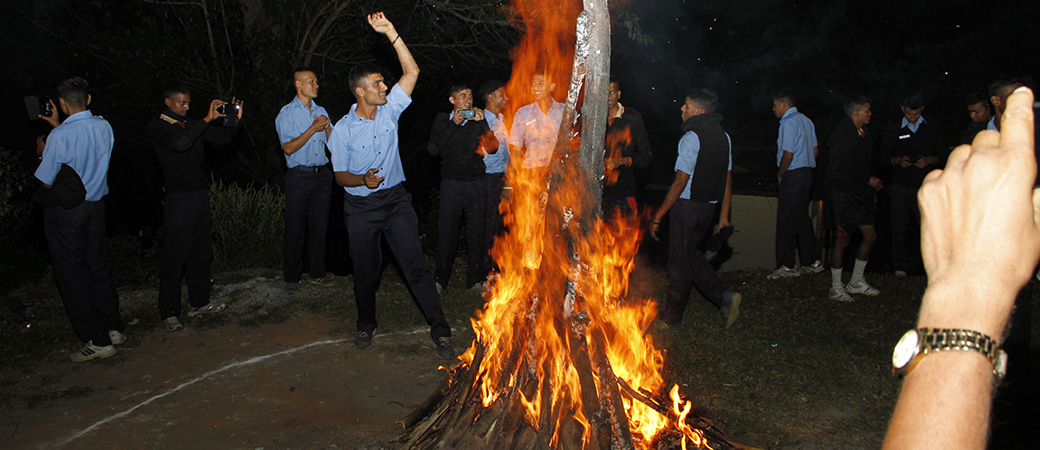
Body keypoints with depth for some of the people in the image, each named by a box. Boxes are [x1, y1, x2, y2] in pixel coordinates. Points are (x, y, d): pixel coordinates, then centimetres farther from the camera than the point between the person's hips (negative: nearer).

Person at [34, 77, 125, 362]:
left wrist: (42, 153, 4)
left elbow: (46, 182, -12)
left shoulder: (60, 137, -20)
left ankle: (97, 341, 6)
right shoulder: (104, 127, -1)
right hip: (95, 206, 6)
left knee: (73, 276, 3)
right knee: (99, 267, 16)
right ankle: (113, 328, 23)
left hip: (64, 214, -6)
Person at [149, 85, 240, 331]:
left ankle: (199, 303, 25)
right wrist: (207, 119, -28)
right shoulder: (158, 127, -6)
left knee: (201, 251, 13)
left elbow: (223, 137, 15)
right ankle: (169, 314, 4)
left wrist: (235, 120, -3)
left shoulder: (191, 124, 14)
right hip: (178, 199, -7)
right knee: (174, 256, -3)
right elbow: (179, 143, -26)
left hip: (201, 194, 7)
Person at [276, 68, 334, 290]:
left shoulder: (321, 111, 13)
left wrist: (327, 127, -6)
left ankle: (317, 272, 19)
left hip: (322, 174, 4)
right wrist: (313, 128, -14)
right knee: (296, 228, 1)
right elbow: (289, 148, -11)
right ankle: (291, 275, 14)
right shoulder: (287, 113, -2)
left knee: (319, 226, 8)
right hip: (299, 176, -4)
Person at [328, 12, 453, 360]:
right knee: (365, 270, 10)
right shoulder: (343, 129, -5)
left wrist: (391, 33, -11)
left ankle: (440, 330, 0)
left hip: (396, 200, 1)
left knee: (415, 265, -5)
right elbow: (340, 175, -1)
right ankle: (366, 325, 33)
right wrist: (363, 180, -22)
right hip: (361, 207, -1)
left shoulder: (389, 110, 2)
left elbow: (411, 71, -4)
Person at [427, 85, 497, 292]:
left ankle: (475, 279, 16)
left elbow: (493, 148, -1)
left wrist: (481, 122, -9)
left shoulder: (478, 120, 9)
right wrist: (453, 125, -14)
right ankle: (440, 279, 14)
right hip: (451, 183, -1)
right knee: (446, 232, 0)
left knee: (476, 232, 5)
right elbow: (433, 149, -8)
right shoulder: (442, 120, 6)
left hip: (476, 184, 1)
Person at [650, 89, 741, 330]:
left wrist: (658, 215, -14)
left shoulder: (692, 137, -16)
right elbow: (727, 180, 12)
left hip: (688, 206, -8)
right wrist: (724, 216, 17)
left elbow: (680, 182, -19)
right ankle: (724, 296, 11)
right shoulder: (723, 136, 9)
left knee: (679, 262, 4)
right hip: (709, 207, 8)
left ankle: (671, 317, 17)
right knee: (691, 255, 22)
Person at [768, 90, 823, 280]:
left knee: (786, 221, -4)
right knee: (803, 218, 14)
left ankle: (786, 267, -1)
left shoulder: (789, 123, -15)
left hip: (793, 176, -9)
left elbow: (788, 153, -21)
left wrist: (780, 175, -8)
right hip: (807, 173, 9)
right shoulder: (806, 120, 14)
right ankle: (812, 262, 18)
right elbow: (815, 150, 16)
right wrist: (805, 168, 18)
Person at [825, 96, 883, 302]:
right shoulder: (842, 136, -18)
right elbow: (839, 172, -22)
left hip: (862, 193, 9)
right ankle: (836, 287, 11)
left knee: (870, 235, 12)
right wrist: (868, 180, -16)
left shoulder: (863, 132, 10)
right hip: (845, 194, -9)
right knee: (842, 241, -2)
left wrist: (872, 180, 10)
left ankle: (856, 281, 27)